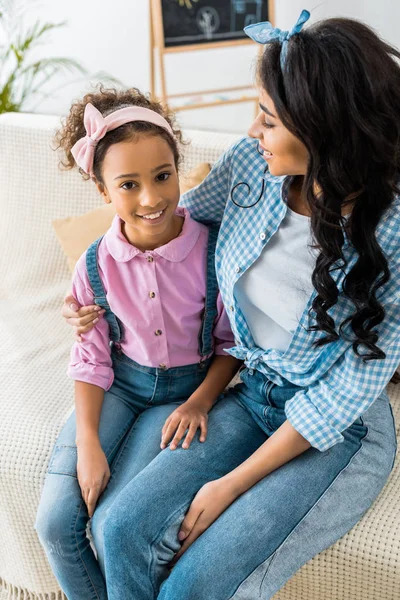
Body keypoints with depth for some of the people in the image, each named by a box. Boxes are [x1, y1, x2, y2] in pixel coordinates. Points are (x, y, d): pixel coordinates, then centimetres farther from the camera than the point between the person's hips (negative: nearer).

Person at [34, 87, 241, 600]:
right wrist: (88, 443, -10)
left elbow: (231, 343, -4)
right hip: (120, 383, 3)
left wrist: (199, 402, -16)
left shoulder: (213, 250, -19)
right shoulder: (95, 266, -11)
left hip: (187, 386, -2)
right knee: (55, 522, -9)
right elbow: (91, 360, -2)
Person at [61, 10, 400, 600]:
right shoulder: (252, 162, -12)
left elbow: (348, 391, -20)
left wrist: (233, 484, -16)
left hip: (342, 433, -4)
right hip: (254, 396, 5)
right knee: (125, 532, -11)